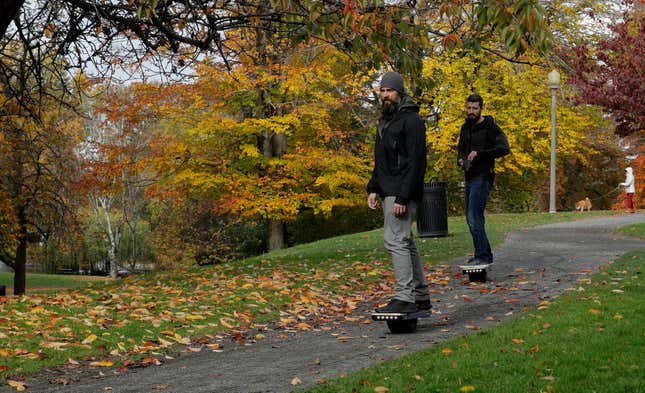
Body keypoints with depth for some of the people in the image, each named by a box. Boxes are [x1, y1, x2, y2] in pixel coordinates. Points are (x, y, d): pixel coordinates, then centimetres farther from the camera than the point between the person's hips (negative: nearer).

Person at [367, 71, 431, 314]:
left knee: (395, 240, -15)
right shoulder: (385, 121, 19)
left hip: (402, 193, -10)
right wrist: (373, 188, 14)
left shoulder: (411, 120, -11)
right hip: (388, 191, 10)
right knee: (405, 242, 11)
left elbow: (414, 162, -18)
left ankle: (404, 298, -15)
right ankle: (421, 297, 17)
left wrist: (403, 197, -23)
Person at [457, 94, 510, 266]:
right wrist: (460, 159, 8)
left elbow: (504, 148, -21)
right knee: (471, 218, 12)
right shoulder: (465, 127, 15)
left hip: (482, 177, -9)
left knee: (474, 217, -16)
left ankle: (482, 256, -13)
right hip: (469, 177, 9)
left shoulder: (489, 127, -9)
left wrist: (479, 154, -23)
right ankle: (485, 254, 22)